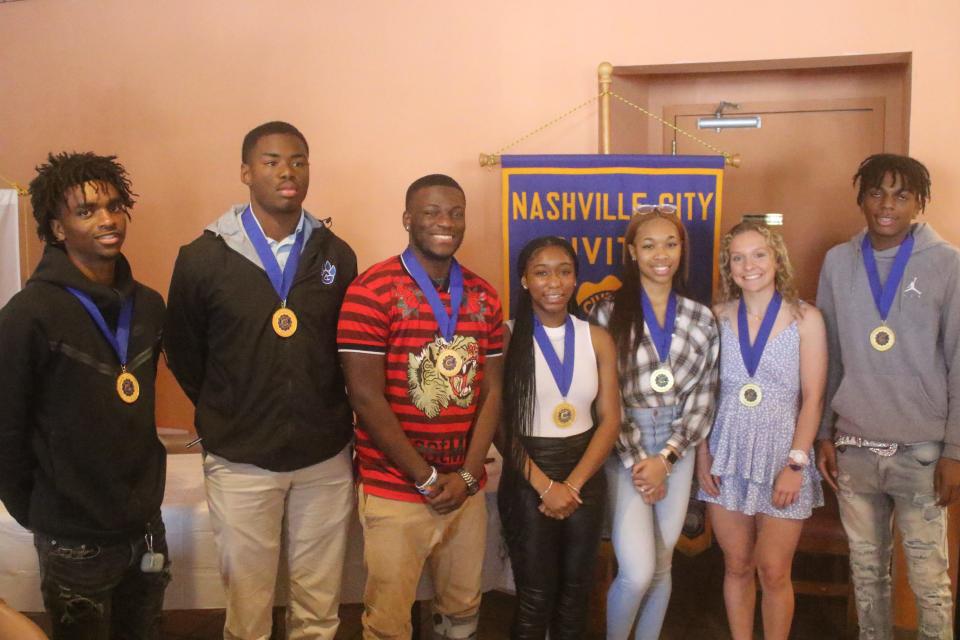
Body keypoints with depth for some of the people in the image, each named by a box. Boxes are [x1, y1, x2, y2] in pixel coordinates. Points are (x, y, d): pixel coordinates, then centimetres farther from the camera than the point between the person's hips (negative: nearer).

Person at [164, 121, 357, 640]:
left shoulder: (338, 256, 1)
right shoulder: (203, 257, -5)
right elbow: (182, 352, 5)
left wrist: (331, 419, 6)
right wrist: (227, 416, 9)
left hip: (325, 459, 2)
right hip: (240, 462, -1)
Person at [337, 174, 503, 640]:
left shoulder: (483, 297, 6)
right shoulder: (371, 291, -10)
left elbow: (491, 391, 6)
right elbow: (366, 397, -13)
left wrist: (467, 475, -5)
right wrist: (425, 479, -11)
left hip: (466, 488, 5)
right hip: (394, 492, -4)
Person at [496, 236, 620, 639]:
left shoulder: (597, 339, 1)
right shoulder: (508, 338, -8)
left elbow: (610, 419, -1)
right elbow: (501, 425, -10)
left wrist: (573, 484, -10)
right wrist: (545, 485, -15)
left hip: (585, 477, 3)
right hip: (527, 480, -3)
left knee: (576, 591, 16)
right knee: (535, 597, 8)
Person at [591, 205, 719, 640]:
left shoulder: (701, 319, 3)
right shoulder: (609, 313, -7)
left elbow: (703, 400, 2)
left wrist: (665, 458, -8)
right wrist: (637, 461, -12)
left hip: (677, 452, 3)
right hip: (624, 450, -3)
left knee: (661, 566, 12)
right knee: (638, 572, -7)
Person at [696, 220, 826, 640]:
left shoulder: (805, 318, -3)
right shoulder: (720, 316, 3)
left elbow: (813, 399, -5)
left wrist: (795, 464, -11)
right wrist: (702, 454, 0)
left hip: (781, 456, -2)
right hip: (728, 456, 2)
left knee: (773, 572, 1)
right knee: (736, 567, 11)